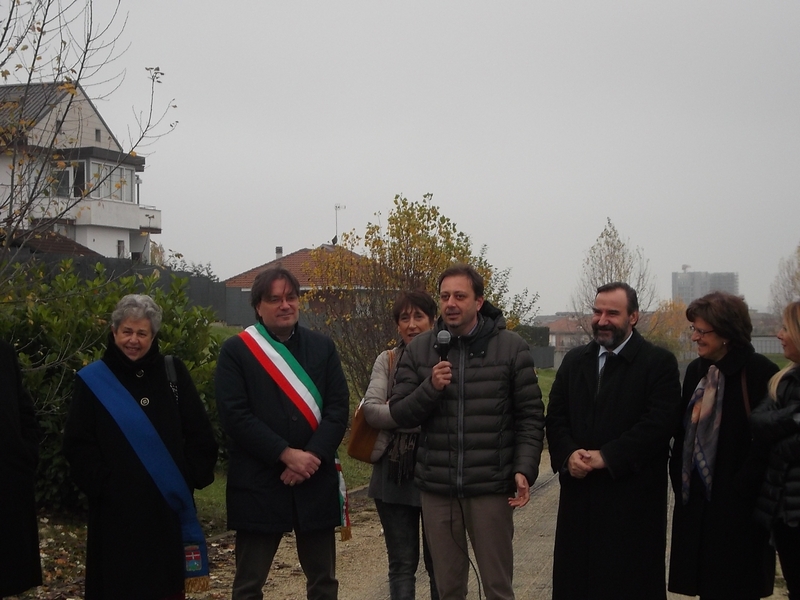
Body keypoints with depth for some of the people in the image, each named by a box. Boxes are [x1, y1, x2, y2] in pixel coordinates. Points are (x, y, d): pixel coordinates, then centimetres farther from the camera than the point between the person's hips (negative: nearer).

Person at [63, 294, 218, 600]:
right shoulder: (92, 381, 0)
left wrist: (190, 478, -2)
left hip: (168, 504, 2)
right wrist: (103, 485, -11)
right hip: (116, 509, -2)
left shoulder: (173, 372, 6)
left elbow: (200, 433, 6)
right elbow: (78, 446, -3)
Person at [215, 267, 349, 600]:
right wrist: (287, 455, -16)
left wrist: (313, 455, -14)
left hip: (316, 482, 3)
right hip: (258, 485, -3)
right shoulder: (236, 351, -1)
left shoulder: (323, 347, 9)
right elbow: (234, 414, -10)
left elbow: (338, 407, 1)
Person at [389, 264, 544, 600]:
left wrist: (525, 469, -11)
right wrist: (430, 388, -15)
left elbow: (531, 416, -1)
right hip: (436, 488, 3)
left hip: (491, 487, -2)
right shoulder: (419, 349, 4)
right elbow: (399, 414, 2)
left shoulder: (511, 347, -2)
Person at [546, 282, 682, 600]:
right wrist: (568, 455, -9)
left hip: (633, 496, -4)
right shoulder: (574, 360, 14)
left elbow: (659, 423, -14)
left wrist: (605, 457, -17)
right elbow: (556, 418, 11)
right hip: (579, 493, 5)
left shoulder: (659, 363, -3)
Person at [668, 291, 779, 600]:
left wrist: (742, 487, -15)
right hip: (696, 500, 6)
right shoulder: (696, 371, 9)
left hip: (737, 506, -6)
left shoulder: (760, 372, -11)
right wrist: (679, 478, 6)